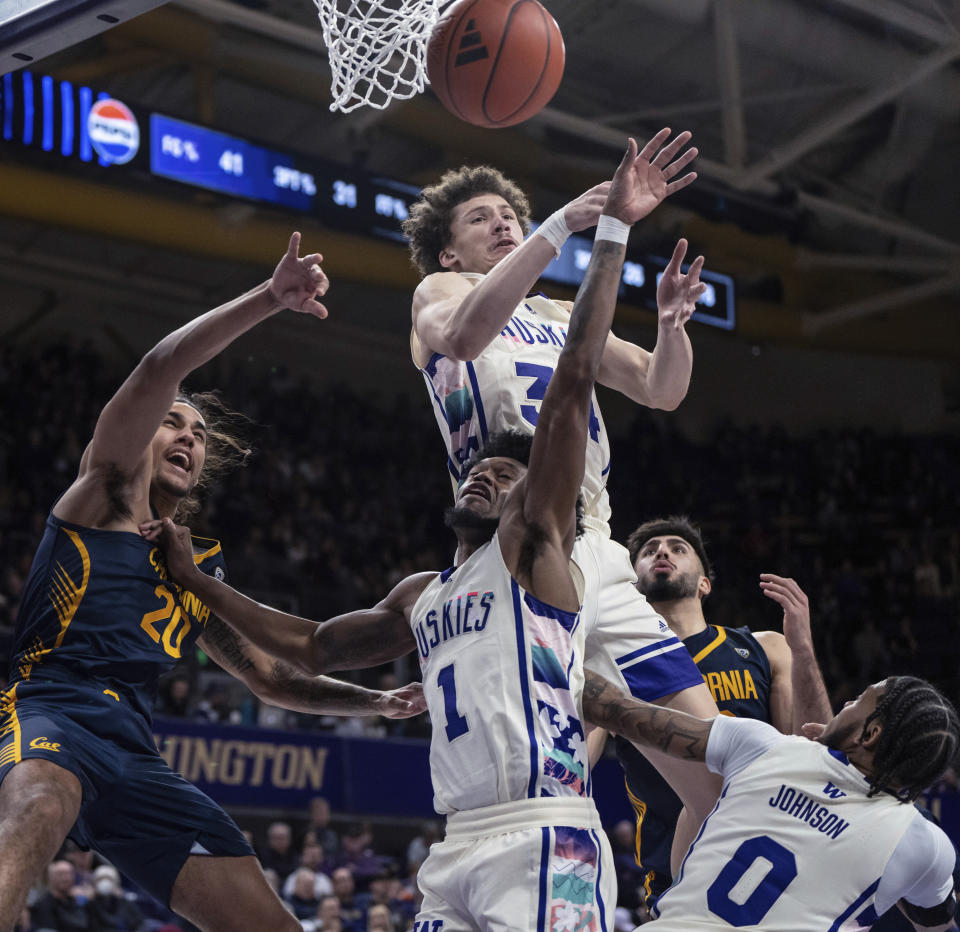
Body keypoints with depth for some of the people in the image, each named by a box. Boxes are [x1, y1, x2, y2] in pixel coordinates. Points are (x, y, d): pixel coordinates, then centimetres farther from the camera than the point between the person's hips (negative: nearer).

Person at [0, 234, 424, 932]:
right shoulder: (110, 485, 13)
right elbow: (158, 371, -5)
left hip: (133, 753, 7)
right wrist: (270, 299, -17)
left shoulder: (202, 570, 30)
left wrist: (380, 701, 26)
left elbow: (273, 678, 40)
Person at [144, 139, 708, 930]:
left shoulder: (533, 541, 5)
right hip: (460, 844, 8)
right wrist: (195, 579, 37)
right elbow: (311, 647, 37)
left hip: (544, 843, -7)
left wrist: (612, 231, -10)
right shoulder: (421, 598, 26)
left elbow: (572, 384, -5)